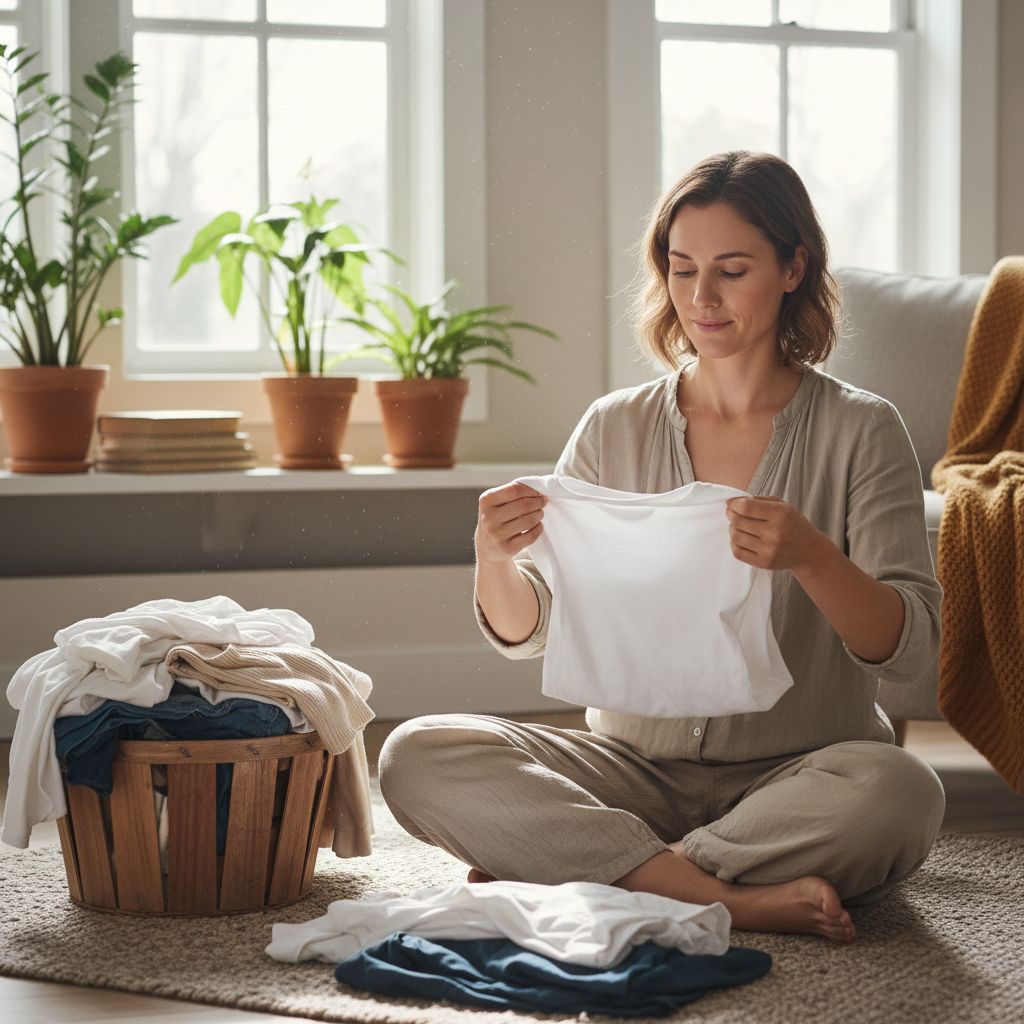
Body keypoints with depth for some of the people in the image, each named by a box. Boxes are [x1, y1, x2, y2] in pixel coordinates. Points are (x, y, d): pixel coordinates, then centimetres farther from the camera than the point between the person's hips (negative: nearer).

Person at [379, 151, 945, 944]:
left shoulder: (859, 430, -2)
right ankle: (733, 897, -26)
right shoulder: (614, 428, 7)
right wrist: (494, 557, -18)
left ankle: (584, 872, -23)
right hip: (636, 768, 3)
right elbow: (525, 631, 5)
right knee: (418, 757, -20)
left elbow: (912, 648, -10)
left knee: (899, 794, -36)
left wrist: (811, 557, -30)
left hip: (797, 775, -3)